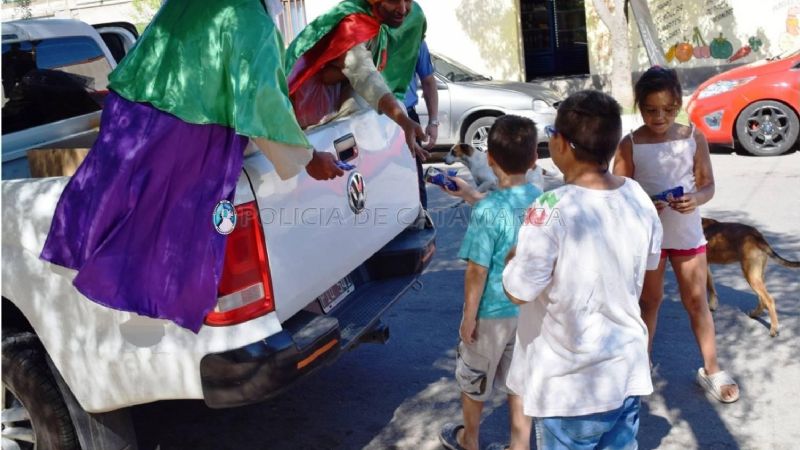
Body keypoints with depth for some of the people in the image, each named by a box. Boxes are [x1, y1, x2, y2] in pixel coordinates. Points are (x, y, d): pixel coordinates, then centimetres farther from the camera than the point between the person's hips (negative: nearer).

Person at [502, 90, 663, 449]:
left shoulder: (552, 209, -26)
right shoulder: (637, 196, -5)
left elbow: (518, 291, -20)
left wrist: (514, 257, -3)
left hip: (570, 382, -5)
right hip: (627, 370, 6)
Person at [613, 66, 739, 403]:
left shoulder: (694, 138, -5)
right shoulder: (630, 145, -10)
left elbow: (708, 184, -1)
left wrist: (696, 199, -23)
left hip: (687, 232, 1)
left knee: (697, 301, 10)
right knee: (650, 300, 13)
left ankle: (711, 370, 23)